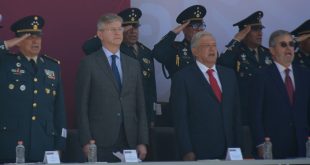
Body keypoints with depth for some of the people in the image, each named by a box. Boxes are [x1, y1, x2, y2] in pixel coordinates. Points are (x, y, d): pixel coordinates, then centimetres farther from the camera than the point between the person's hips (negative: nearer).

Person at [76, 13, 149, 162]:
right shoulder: (89, 64, 0)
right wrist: (86, 142, -10)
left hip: (130, 141, 4)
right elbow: (82, 106, -3)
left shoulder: (133, 65, 13)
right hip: (101, 142, -4)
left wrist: (142, 142, 5)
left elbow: (140, 105, 12)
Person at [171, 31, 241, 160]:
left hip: (228, 150, 4)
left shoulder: (229, 74, 14)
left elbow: (235, 113, 15)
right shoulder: (182, 77, -2)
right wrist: (187, 152, -12)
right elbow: (180, 119, -6)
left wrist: (237, 147, 9)